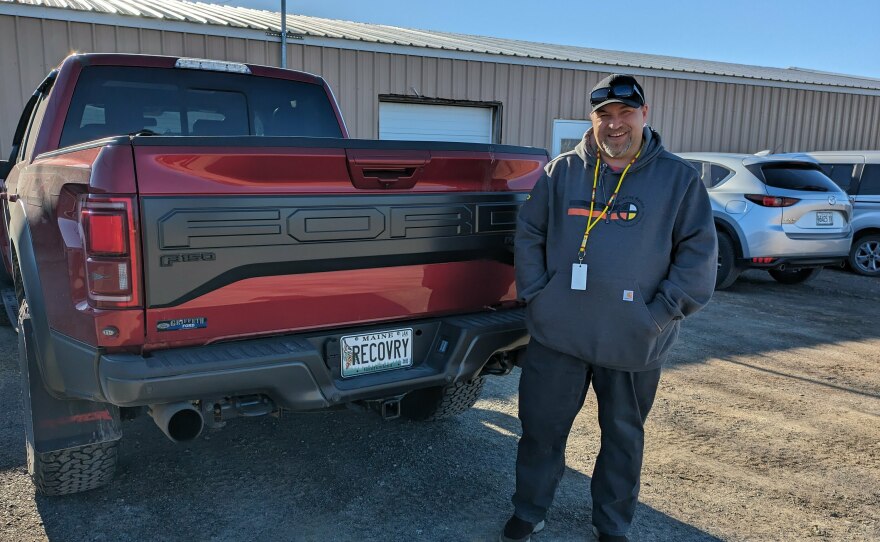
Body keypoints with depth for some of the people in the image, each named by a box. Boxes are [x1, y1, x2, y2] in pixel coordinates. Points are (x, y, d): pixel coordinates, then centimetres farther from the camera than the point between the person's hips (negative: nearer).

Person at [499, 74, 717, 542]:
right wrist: (536, 295, -4)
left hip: (635, 343, 0)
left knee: (624, 435, 16)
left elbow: (698, 253, -3)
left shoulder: (678, 178, -1)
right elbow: (529, 235, 6)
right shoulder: (562, 172, 4)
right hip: (557, 333, 1)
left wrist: (661, 314, -10)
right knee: (541, 428, 11)